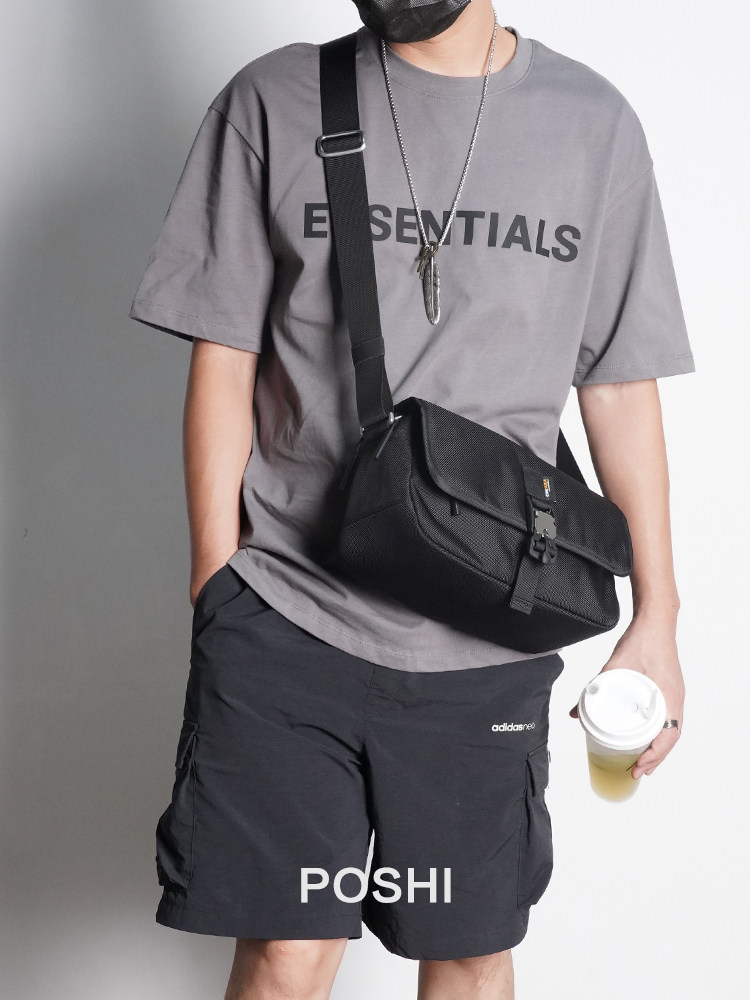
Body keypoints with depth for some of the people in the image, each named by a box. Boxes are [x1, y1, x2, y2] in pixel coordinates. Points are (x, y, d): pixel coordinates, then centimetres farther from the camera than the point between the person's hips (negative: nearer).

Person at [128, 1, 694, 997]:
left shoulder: (595, 123, 6)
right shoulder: (272, 103, 2)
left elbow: (621, 386, 8)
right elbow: (222, 365, 2)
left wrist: (657, 616, 6)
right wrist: (217, 595, -1)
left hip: (489, 644, 2)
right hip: (286, 618, -1)